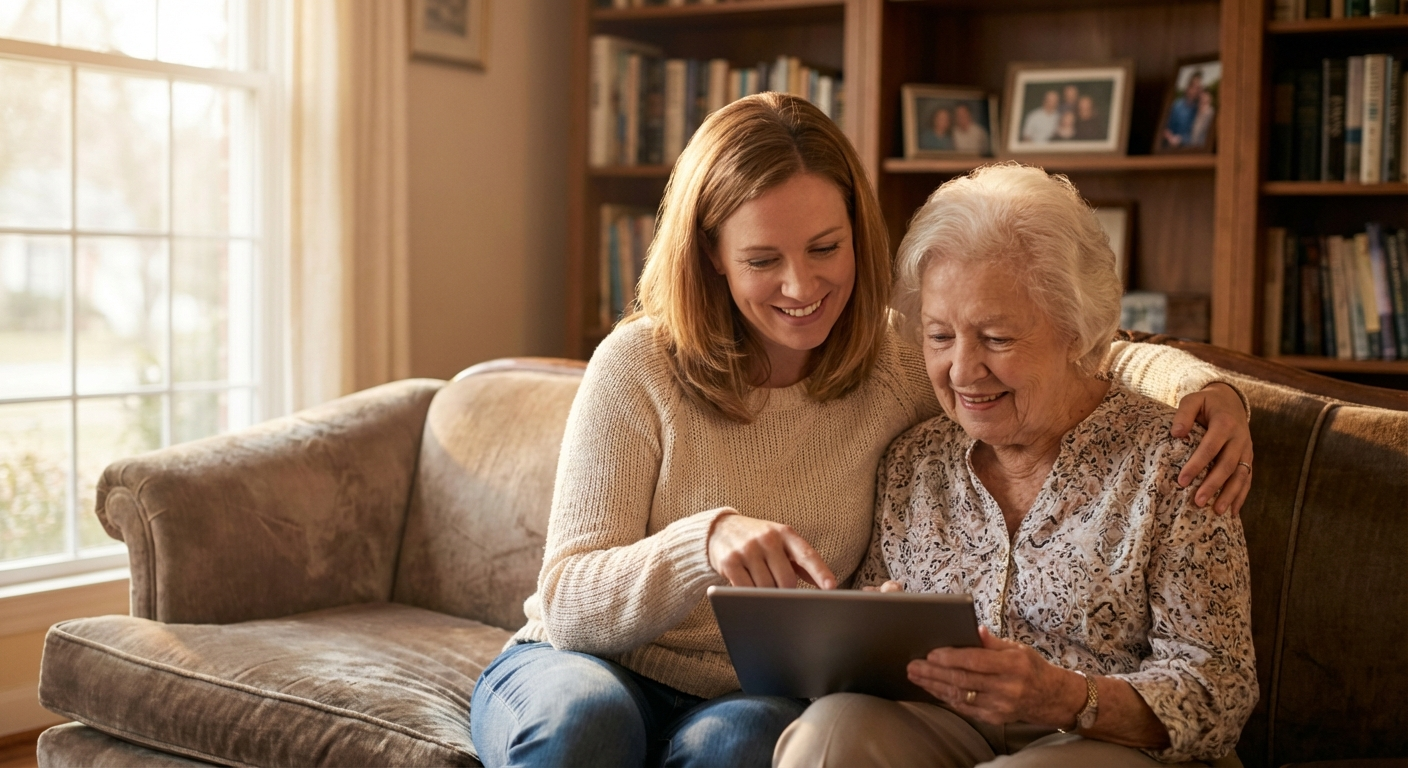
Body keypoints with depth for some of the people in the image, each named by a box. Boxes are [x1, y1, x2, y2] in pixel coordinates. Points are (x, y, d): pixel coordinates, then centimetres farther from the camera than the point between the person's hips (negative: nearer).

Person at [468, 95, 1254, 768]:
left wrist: (1202, 384, -15)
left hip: (755, 699, 2)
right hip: (590, 667, -2)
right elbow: (568, 604, -15)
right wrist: (706, 539, -35)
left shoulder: (900, 367, -4)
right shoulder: (639, 367, -12)